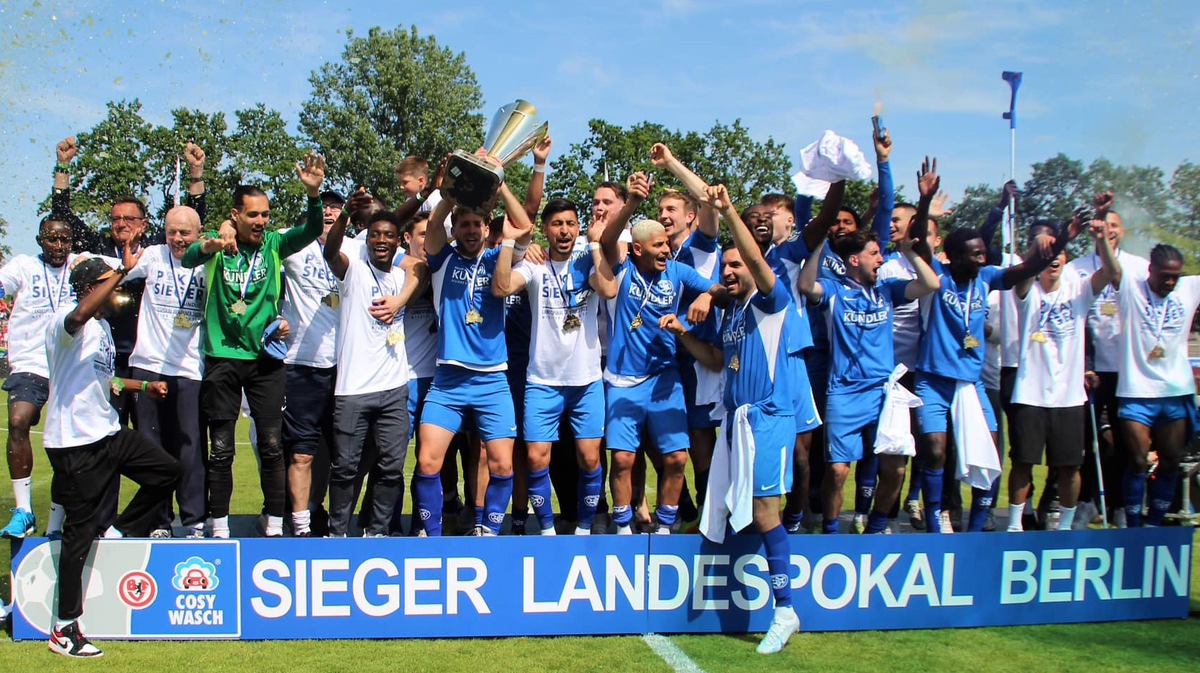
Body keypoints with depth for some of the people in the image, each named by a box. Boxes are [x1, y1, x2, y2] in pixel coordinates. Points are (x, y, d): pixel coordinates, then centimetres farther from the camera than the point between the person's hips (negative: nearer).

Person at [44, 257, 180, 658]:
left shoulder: (103, 327, 17)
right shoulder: (65, 321, -14)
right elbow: (78, 316, -42)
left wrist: (144, 386, 20)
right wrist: (123, 271, -40)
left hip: (109, 433, 9)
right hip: (75, 444, -9)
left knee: (166, 470, 10)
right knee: (80, 531, -3)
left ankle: (120, 533, 23)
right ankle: (64, 629, 7)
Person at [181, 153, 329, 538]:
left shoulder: (274, 245, 3)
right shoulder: (217, 248, -1)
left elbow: (311, 231, -12)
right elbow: (188, 259, -20)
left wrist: (314, 194, -30)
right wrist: (209, 246, -43)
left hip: (266, 359, 1)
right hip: (222, 358, -1)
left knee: (271, 445, 3)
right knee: (221, 449, 4)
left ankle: (275, 525, 13)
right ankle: (220, 529, 15)